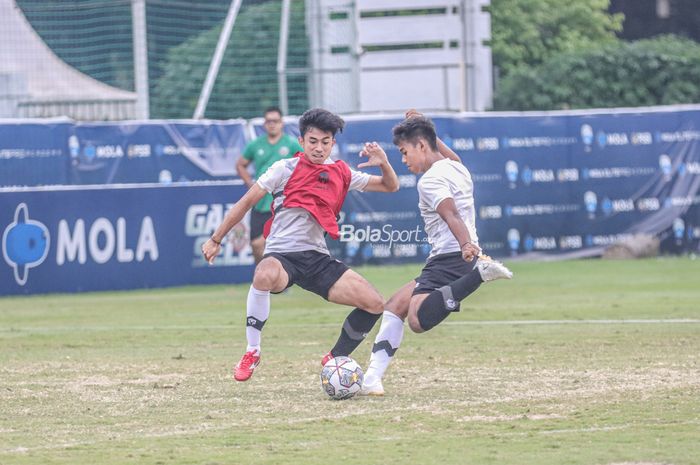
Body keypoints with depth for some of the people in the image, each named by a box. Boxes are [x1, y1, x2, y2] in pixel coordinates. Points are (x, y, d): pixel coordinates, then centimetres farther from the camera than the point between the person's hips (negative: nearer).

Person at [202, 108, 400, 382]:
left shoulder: (341, 174, 11)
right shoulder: (286, 169, 0)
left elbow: (391, 186, 17)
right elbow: (246, 202, 4)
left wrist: (383, 163, -5)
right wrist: (216, 240, 5)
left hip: (317, 258, 5)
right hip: (281, 256, -5)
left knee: (375, 305, -10)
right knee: (265, 275, -42)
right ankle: (252, 352, -24)